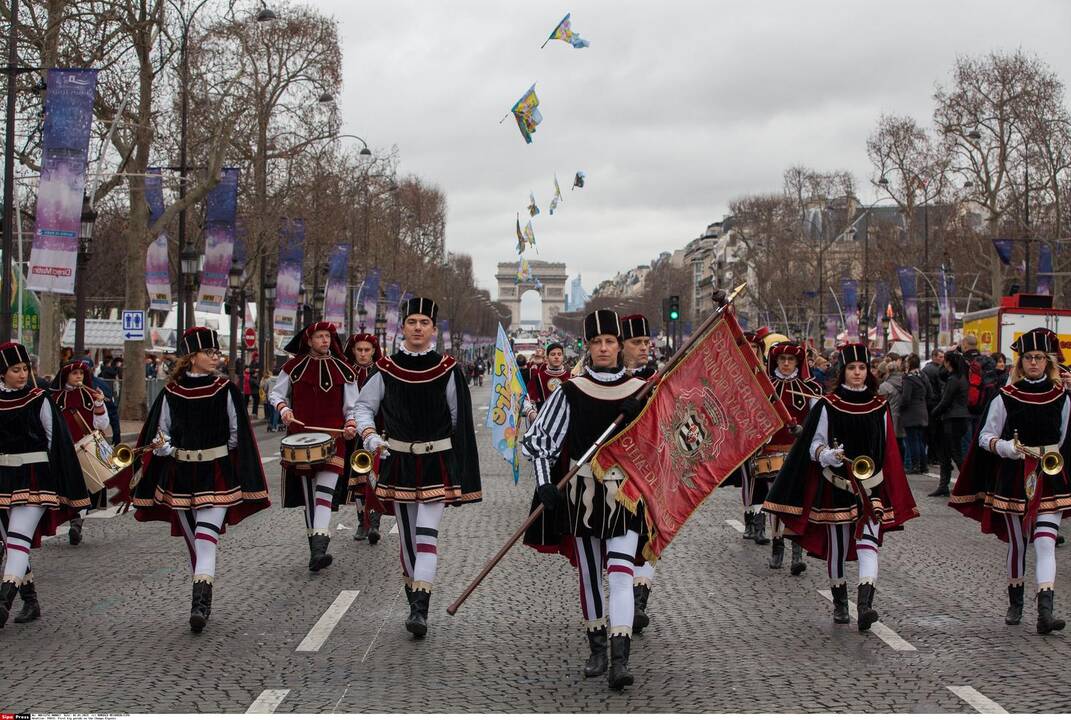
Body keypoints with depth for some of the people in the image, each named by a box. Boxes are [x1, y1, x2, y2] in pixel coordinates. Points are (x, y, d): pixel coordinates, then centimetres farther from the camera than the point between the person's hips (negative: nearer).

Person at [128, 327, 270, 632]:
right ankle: (202, 599, 8)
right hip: (180, 475, 1)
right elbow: (160, 433, 8)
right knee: (192, 539, 3)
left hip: (216, 475, -1)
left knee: (206, 536, -6)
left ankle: (200, 603, -7)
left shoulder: (225, 390, -2)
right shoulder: (171, 393, -2)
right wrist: (163, 446, -5)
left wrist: (216, 455, -5)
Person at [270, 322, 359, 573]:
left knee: (325, 491, -15)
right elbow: (276, 393, 14)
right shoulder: (294, 367, 5)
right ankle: (316, 548, 16)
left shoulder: (343, 370, 6)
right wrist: (283, 408, -7)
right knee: (308, 495, 6)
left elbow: (352, 407, 11)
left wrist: (351, 424, -8)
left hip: (333, 438, -1)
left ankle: (318, 550, -25)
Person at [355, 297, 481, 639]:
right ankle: (414, 591, 27)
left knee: (427, 532, -13)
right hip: (399, 461, 2)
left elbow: (460, 421, 2)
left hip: (437, 462, -2)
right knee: (407, 534, 11)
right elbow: (364, 406, 10)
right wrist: (370, 435, -10)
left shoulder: (447, 370, -3)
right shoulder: (386, 369, 0)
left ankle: (420, 608, -18)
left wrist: (461, 472, 2)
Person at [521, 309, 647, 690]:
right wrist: (545, 483, -16)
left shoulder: (640, 391, 1)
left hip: (625, 495, -1)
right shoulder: (571, 392, -3)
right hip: (582, 495, 1)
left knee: (620, 573, -12)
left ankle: (620, 661, -17)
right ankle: (597, 651, 25)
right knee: (589, 576, 10)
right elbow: (538, 438, -5)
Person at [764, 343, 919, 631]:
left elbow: (889, 453, 11)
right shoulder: (827, 406, -2)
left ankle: (865, 605, -25)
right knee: (836, 547, 9)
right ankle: (839, 603, 27)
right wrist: (830, 455, -23)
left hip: (871, 487, 1)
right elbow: (815, 445, -1)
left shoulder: (879, 407, 5)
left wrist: (893, 496, 12)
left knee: (868, 544, -15)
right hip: (836, 486, -1)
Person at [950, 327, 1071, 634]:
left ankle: (1045, 611, -19)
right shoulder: (1006, 398, -1)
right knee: (1017, 544, 9)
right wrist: (1007, 447, -17)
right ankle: (1015, 604, 27)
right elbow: (985, 437, 0)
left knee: (1045, 542, -12)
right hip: (1014, 478, 0)